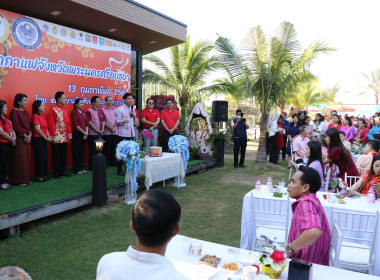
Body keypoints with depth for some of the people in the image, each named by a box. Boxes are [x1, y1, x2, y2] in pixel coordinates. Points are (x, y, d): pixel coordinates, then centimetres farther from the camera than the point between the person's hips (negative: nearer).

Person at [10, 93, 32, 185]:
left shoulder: (25, 112, 15)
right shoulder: (14, 112, -8)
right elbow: (16, 126, -14)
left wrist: (29, 135, 0)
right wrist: (25, 135, -13)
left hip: (27, 139, 8)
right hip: (19, 139, -8)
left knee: (27, 158, 9)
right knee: (20, 159, -4)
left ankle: (26, 178, 17)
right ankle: (20, 180, 3)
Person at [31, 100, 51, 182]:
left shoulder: (42, 116, 14)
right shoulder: (35, 116, -12)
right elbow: (37, 129, -16)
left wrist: (48, 136, 2)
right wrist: (46, 138, -11)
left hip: (43, 139, 8)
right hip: (37, 139, -8)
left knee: (45, 157, 9)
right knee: (40, 157, -3)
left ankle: (43, 175, 18)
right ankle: (38, 176, 6)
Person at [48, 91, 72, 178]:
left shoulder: (65, 109, 12)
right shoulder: (53, 110, -9)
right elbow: (51, 124, -12)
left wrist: (69, 135, 11)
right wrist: (53, 137, -14)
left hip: (65, 138, 6)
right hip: (57, 138, -6)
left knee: (64, 155, 11)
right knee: (55, 155, 4)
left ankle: (62, 171, 21)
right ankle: (55, 172, 13)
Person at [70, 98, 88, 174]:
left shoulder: (83, 112, 14)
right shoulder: (74, 112, -6)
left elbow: (87, 123, 11)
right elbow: (75, 124, -13)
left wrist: (86, 132, -2)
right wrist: (83, 132, -12)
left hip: (83, 134, 7)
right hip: (76, 134, -7)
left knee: (82, 151, 10)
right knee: (76, 152, -1)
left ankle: (82, 168, 18)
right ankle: (76, 169, 5)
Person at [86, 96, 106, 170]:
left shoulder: (101, 111, 13)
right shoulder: (89, 111, -6)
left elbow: (103, 121, 12)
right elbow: (89, 123, -12)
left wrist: (102, 129, -4)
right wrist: (97, 131, -13)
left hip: (100, 134, 6)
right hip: (92, 134, -6)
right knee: (92, 150, -1)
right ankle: (91, 166, 7)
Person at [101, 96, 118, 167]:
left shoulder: (115, 110, 14)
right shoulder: (102, 110, 1)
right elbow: (103, 121, -5)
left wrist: (113, 126, -10)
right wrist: (110, 128, -10)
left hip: (115, 132, 4)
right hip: (107, 132, -4)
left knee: (114, 148, 6)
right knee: (107, 148, -1)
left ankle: (113, 162, 15)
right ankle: (106, 163, 6)